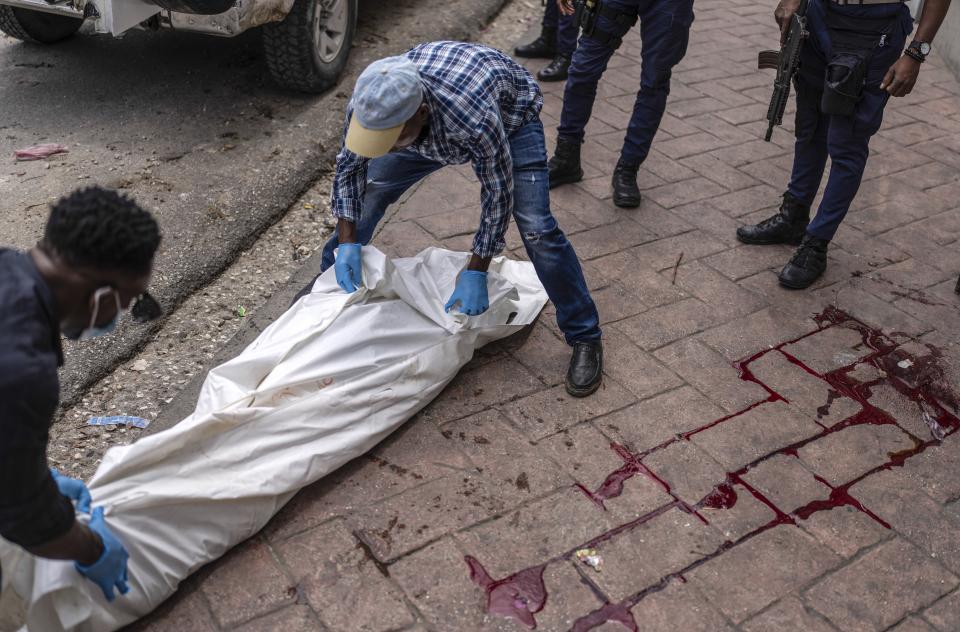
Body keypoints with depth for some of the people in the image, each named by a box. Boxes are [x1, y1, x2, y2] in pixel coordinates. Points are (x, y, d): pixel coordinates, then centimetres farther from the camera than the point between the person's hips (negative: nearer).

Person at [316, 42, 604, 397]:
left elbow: (498, 194, -31)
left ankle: (584, 337, -3)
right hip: (432, 127, 5)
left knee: (536, 228, -19)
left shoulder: (474, 118, -46)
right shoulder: (369, 105, -32)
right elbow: (349, 167, -13)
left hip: (509, 117, -4)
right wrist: (347, 243, -20)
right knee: (367, 193, -1)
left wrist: (476, 273, -27)